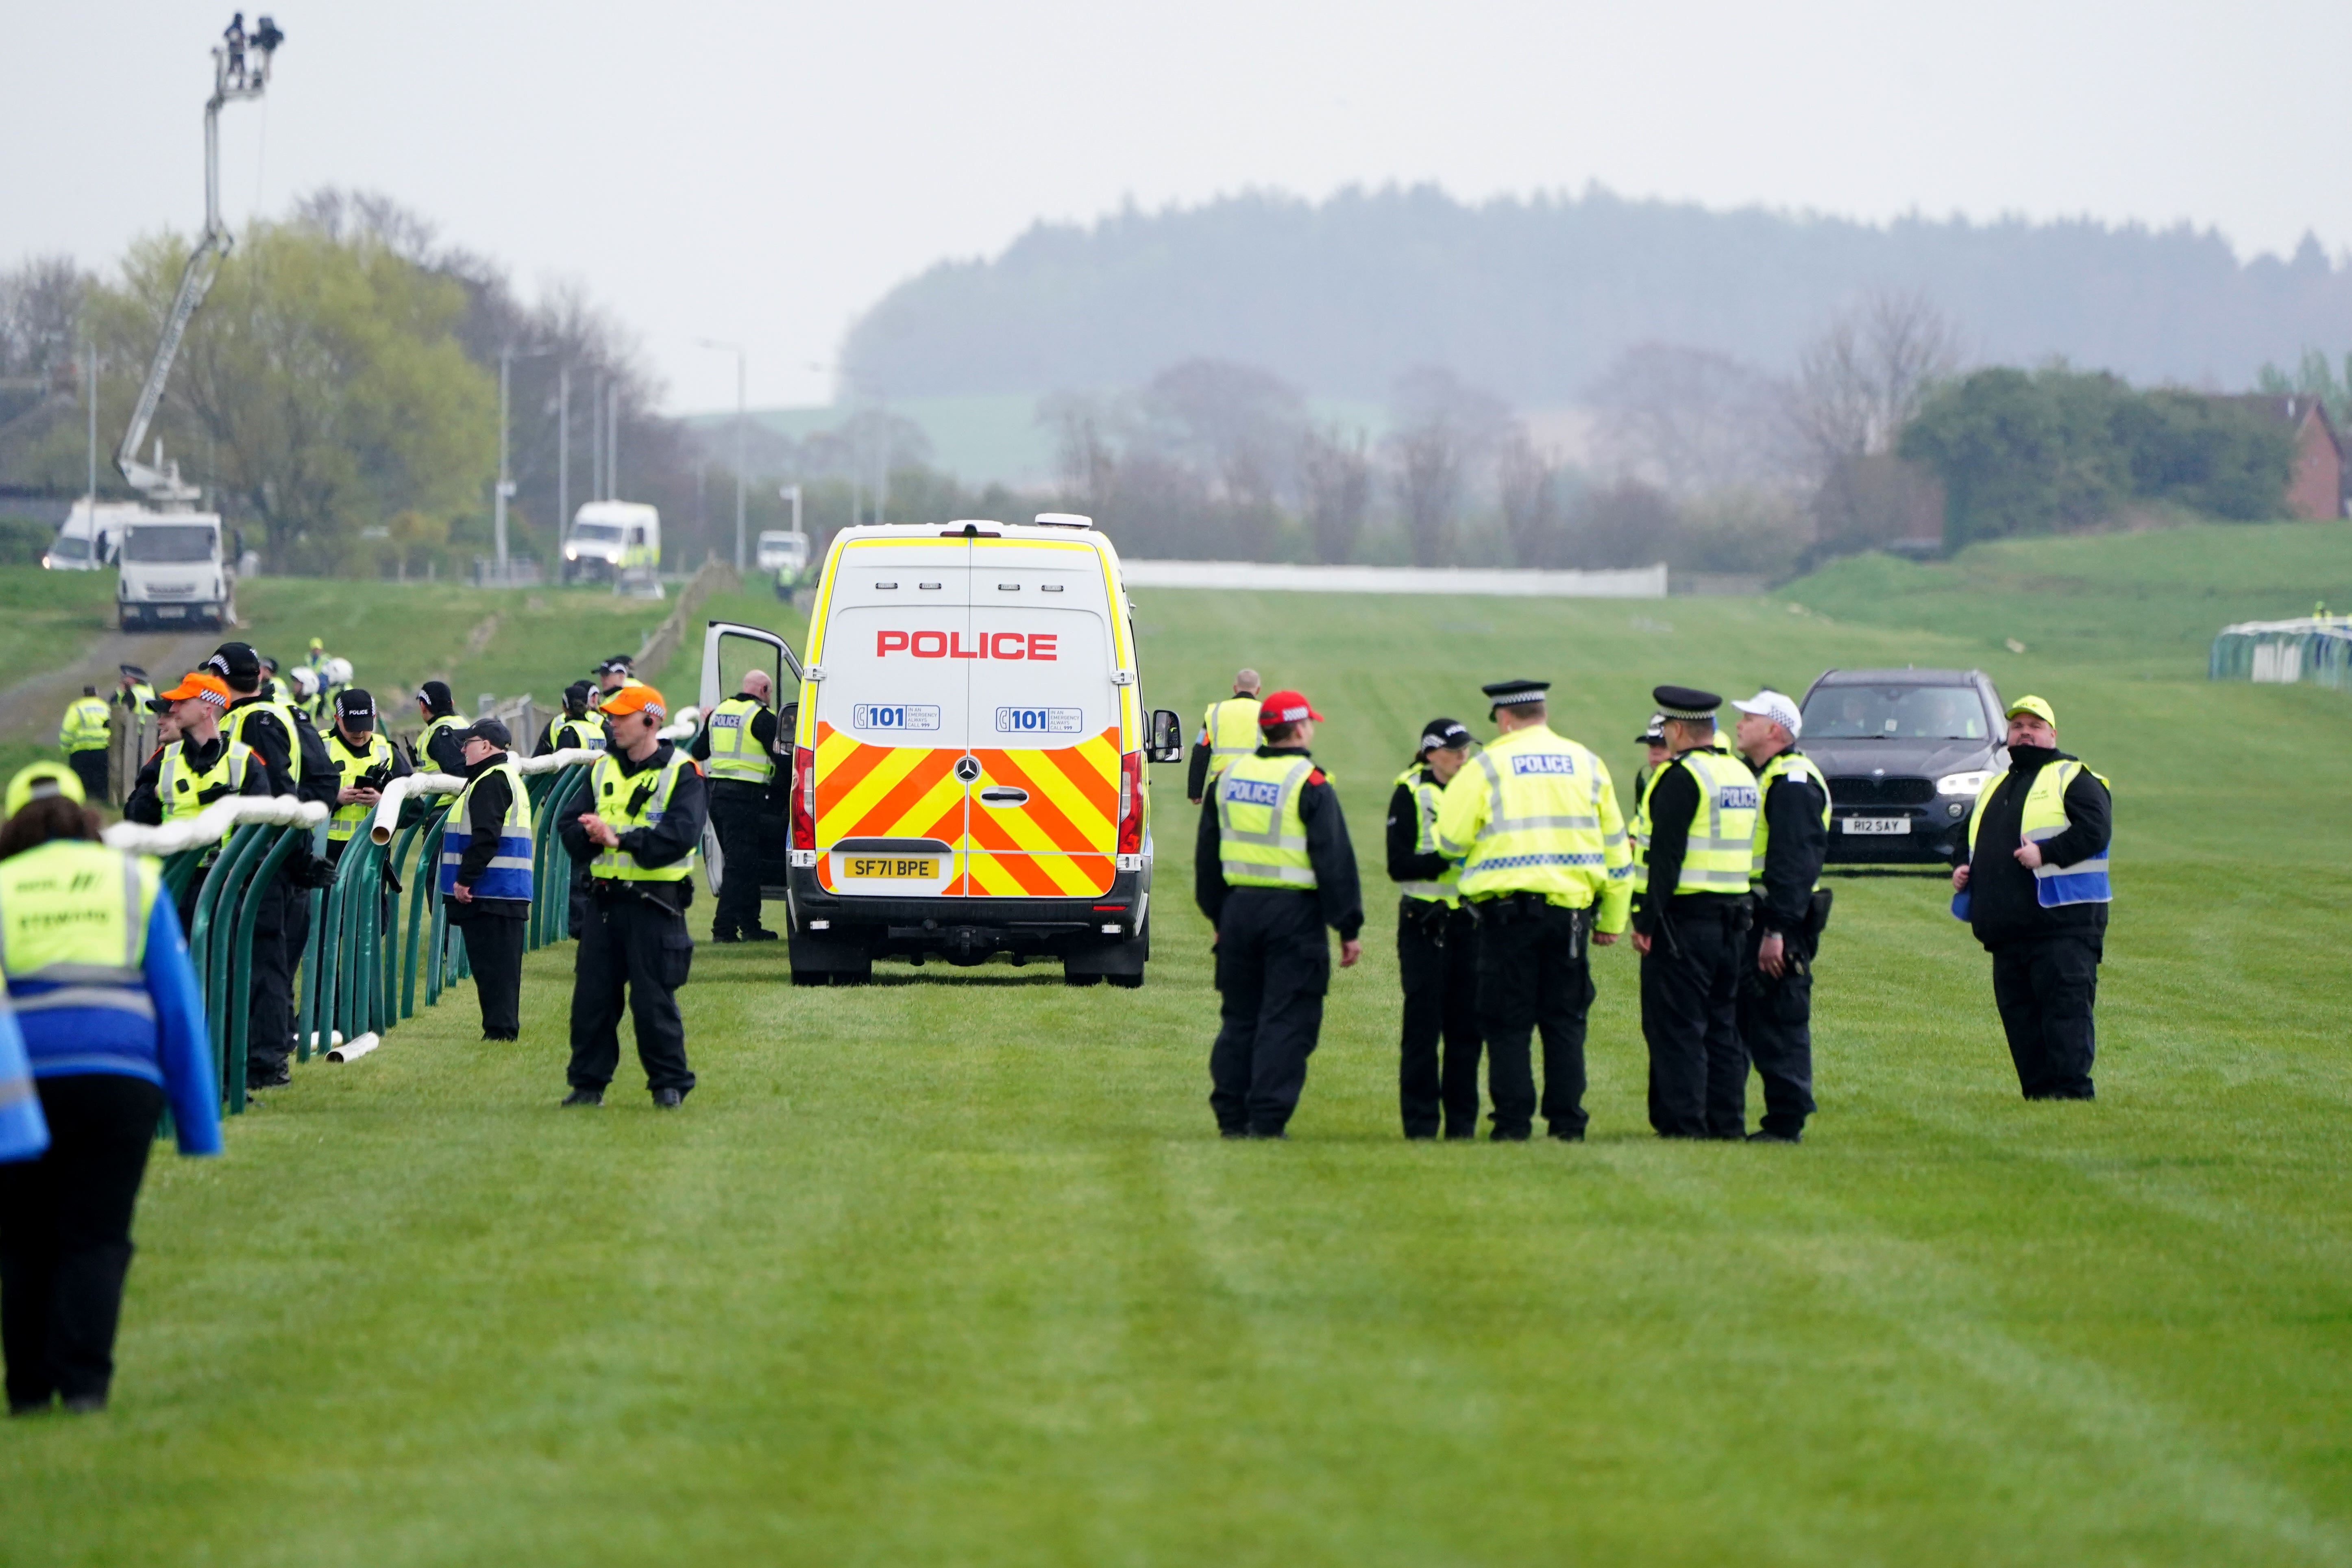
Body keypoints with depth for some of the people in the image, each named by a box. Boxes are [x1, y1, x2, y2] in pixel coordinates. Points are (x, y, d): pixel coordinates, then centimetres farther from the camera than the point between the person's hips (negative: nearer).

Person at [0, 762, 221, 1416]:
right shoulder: (134, 882, 12)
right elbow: (178, 1004, 11)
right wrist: (198, 1124, 13)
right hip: (118, 1082, 0)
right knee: (95, 1238, 1)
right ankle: (83, 1380, -12)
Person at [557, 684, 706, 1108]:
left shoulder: (680, 773, -4)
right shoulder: (602, 771, 15)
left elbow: (681, 834, -17)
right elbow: (570, 824, 11)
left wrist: (621, 838, -22)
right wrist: (589, 835, -13)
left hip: (654, 904, -6)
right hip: (604, 900, 6)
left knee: (654, 1000, -4)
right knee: (591, 996, 4)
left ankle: (670, 1084, 7)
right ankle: (588, 1083, 13)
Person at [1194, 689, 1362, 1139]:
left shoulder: (1228, 777, 9)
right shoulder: (1309, 784, -9)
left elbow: (1207, 854, 17)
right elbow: (1335, 861, -10)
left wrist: (1219, 917, 25)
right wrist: (1349, 928, -5)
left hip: (1239, 909, 6)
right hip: (1294, 915, -6)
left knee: (1239, 1017, 13)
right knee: (1287, 1021, -3)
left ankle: (1231, 1116, 13)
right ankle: (1267, 1120, -8)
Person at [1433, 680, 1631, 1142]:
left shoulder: (1487, 768, -3)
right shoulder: (1586, 765, 9)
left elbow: (1450, 842, -3)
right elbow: (1616, 847, 12)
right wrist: (1612, 920, 18)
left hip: (1508, 907, -3)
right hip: (1570, 909, 3)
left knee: (1508, 1025, 2)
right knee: (1565, 1021, 9)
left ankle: (1513, 1123, 0)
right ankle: (1567, 1121, 6)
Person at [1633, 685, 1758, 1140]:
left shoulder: (1681, 778, -13)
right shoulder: (1742, 775, 13)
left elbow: (1666, 856, -17)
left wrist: (1647, 922, -15)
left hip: (1685, 915, -8)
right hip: (1731, 915, 8)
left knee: (1676, 1027, -4)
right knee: (1722, 1026, 12)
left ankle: (1684, 1125, -6)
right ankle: (1727, 1123, 13)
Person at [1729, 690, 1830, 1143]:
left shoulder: (1794, 784, -14)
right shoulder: (1757, 777, 19)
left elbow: (1795, 864, -21)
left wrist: (1778, 931, -25)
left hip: (1780, 921, -10)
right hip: (1751, 919, 10)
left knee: (1780, 1025, -7)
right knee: (1734, 1021, 12)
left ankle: (1787, 1122, -3)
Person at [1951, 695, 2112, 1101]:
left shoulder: (2072, 779, 2)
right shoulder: (1995, 789, 26)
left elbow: (2096, 831, -12)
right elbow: (1976, 846, 36)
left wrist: (2046, 853, -21)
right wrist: (1964, 873, 14)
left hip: (2064, 926, -8)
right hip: (2007, 930, 8)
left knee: (2066, 1008, -12)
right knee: (2018, 1013, 5)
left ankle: (2072, 1090, -15)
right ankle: (2037, 1093, 8)